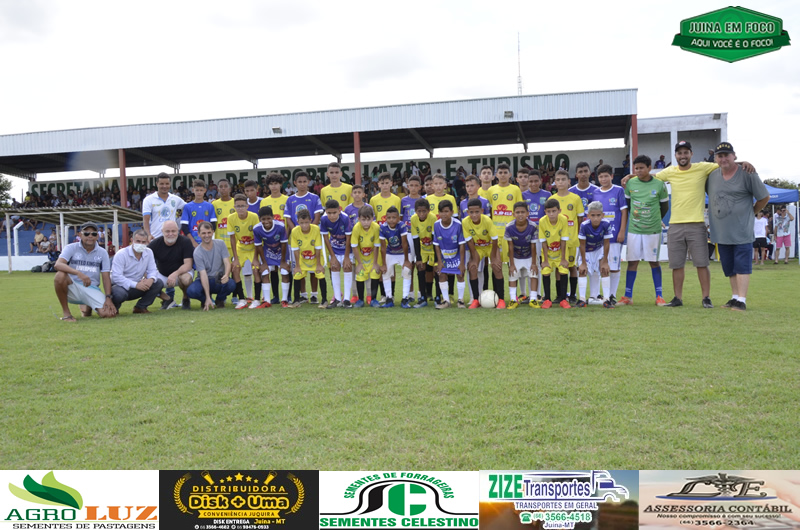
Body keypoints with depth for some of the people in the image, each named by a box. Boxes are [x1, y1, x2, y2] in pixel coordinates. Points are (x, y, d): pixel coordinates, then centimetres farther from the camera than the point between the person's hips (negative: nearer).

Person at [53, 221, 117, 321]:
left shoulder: (102, 253, 5)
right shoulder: (71, 248, -2)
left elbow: (106, 277, 2)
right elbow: (58, 264, -21)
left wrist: (108, 298, -11)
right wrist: (79, 273, -37)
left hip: (92, 289, 3)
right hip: (73, 288, -3)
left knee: (108, 314, -19)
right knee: (60, 275, -34)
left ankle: (86, 307, 21)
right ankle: (66, 313, -13)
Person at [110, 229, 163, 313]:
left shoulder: (149, 252, 0)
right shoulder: (121, 254, -18)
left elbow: (152, 270, 0)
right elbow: (116, 277, -24)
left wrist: (151, 279, -27)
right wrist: (135, 285, -33)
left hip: (136, 287, 5)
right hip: (121, 286, -5)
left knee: (159, 283, -14)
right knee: (120, 293, -40)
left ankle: (140, 307, -1)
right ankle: (113, 308, -2)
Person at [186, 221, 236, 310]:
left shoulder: (220, 244, -4)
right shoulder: (197, 253, -13)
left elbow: (227, 263, -10)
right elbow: (203, 275, -19)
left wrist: (226, 275, -35)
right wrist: (207, 298, -27)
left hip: (220, 280, 1)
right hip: (205, 281, -1)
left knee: (231, 284, -33)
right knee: (191, 291, -33)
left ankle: (220, 300, 3)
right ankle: (205, 300, 5)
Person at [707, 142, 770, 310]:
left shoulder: (747, 174, -5)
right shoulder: (712, 175, 7)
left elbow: (764, 197, 3)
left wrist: (751, 212, 9)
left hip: (742, 231, -5)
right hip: (720, 231, 5)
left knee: (742, 265, -6)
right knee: (729, 266, 11)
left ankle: (742, 300, -4)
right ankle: (735, 297, 21)